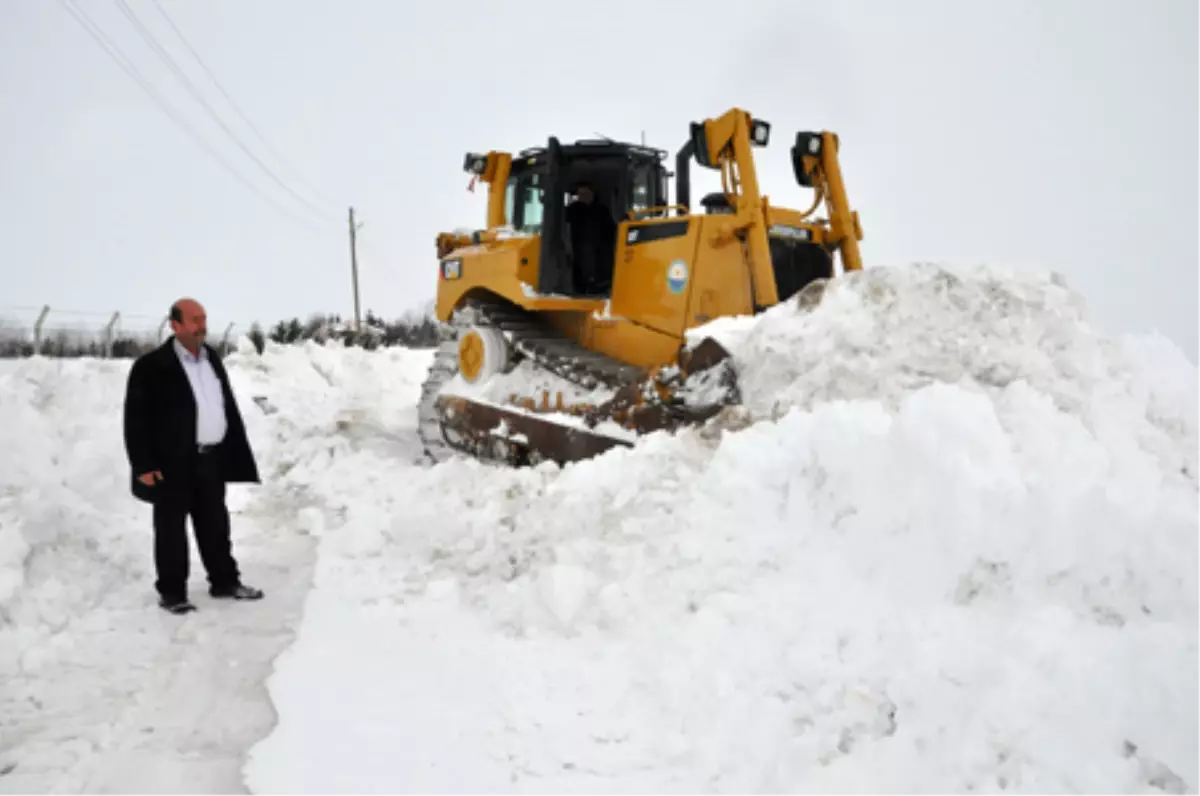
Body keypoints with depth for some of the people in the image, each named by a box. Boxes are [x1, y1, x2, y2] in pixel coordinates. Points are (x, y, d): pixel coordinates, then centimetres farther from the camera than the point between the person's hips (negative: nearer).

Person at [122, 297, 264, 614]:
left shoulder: (212, 360, 11)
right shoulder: (151, 366, -10)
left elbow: (229, 409, 16)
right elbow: (136, 418, -12)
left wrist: (237, 453, 12)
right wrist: (144, 465, -16)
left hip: (211, 458, 6)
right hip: (173, 462, -6)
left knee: (215, 523, 16)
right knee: (171, 526, 4)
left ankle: (225, 581, 28)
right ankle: (171, 592, 14)